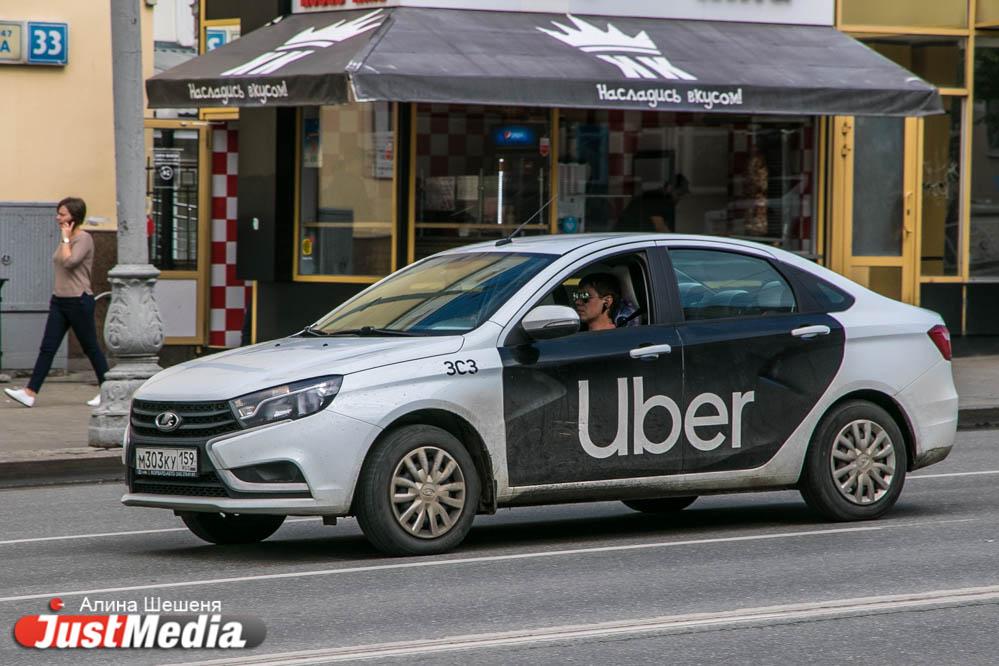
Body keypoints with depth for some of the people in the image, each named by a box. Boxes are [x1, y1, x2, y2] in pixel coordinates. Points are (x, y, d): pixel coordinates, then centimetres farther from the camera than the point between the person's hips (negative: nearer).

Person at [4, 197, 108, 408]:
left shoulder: (84, 239, -12)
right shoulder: (67, 239, 15)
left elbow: (69, 262, -25)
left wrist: (66, 238, -14)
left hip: (78, 301, -8)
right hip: (59, 301, 8)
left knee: (90, 347, 2)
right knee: (47, 348, 0)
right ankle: (29, 393, -7)